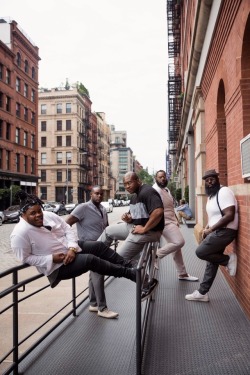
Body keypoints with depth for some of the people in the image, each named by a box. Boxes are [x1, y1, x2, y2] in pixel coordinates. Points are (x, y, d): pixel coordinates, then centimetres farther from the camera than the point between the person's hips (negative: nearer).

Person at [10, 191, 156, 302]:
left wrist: (72, 248, -16)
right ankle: (132, 274, -16)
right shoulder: (20, 234, -19)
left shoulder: (48, 215, -2)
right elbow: (25, 258, -16)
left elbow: (68, 229, 1)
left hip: (70, 249, 7)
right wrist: (51, 258, -23)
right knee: (90, 260, -25)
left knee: (98, 245, -12)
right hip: (57, 267, -6)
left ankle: (131, 266, -4)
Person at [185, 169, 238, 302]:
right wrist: (207, 228, 6)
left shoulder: (224, 192, -17)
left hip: (225, 231, -9)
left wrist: (210, 229, -19)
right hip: (217, 231, 10)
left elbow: (229, 216, -25)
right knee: (212, 262, 12)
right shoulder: (211, 195, 14)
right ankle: (202, 293, 19)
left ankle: (228, 259, 2)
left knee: (200, 252, -16)